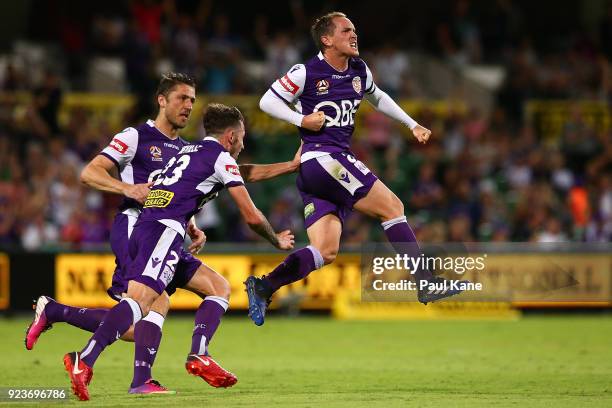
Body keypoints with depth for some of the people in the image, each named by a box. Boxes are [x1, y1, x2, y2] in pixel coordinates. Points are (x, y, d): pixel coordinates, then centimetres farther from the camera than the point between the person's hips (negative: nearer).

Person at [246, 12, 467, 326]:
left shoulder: (359, 71, 14)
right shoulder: (307, 72, -7)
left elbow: (378, 98, 34)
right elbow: (267, 101, -1)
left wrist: (412, 125, 28)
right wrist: (302, 120, -13)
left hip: (339, 160, 8)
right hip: (320, 156, -8)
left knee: (325, 252, -2)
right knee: (392, 207, -9)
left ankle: (262, 287, -4)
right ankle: (427, 285, -8)